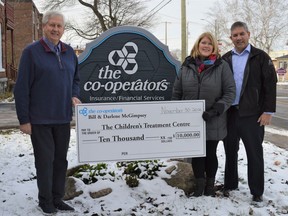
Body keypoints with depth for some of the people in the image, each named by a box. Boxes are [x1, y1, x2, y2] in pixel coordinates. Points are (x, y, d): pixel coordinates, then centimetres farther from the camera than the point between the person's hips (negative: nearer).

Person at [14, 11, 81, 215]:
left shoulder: (69, 52, 8)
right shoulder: (32, 51, -8)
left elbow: (75, 79, 21)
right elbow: (22, 88, -10)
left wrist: (74, 96, 0)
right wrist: (24, 119, -12)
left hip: (63, 118, 5)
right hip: (40, 119, -5)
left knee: (61, 160, 12)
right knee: (45, 160, 4)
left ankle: (57, 198, 26)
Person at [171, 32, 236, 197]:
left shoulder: (222, 66, -4)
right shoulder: (187, 66, 4)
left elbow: (230, 93, -7)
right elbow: (177, 93, 9)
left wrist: (214, 111, -18)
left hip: (213, 123, -2)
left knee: (210, 153, 11)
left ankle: (210, 184, 31)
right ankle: (200, 184, 27)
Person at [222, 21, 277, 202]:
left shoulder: (261, 57, -1)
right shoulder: (225, 59, 10)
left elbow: (270, 85, -4)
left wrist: (268, 111, -10)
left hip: (252, 114, -3)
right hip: (230, 113, 4)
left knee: (255, 153, 3)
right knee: (230, 151, 13)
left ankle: (257, 191, 14)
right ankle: (230, 185, 28)